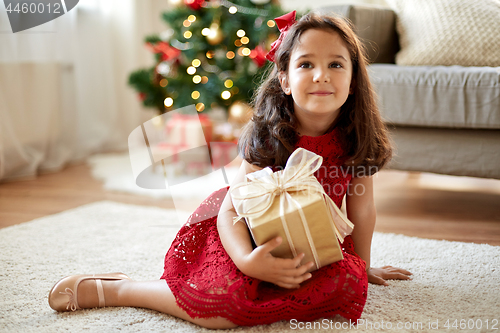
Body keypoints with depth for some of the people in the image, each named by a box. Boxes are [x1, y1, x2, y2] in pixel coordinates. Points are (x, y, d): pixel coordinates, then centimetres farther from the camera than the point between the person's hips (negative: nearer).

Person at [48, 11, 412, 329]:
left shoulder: (357, 138, -15)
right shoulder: (269, 138, -23)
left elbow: (361, 206, 0)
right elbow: (231, 209, -26)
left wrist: (362, 266, 11)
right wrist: (247, 261, -45)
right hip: (255, 232, -4)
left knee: (347, 282, -26)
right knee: (227, 298, -32)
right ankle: (111, 290, -10)